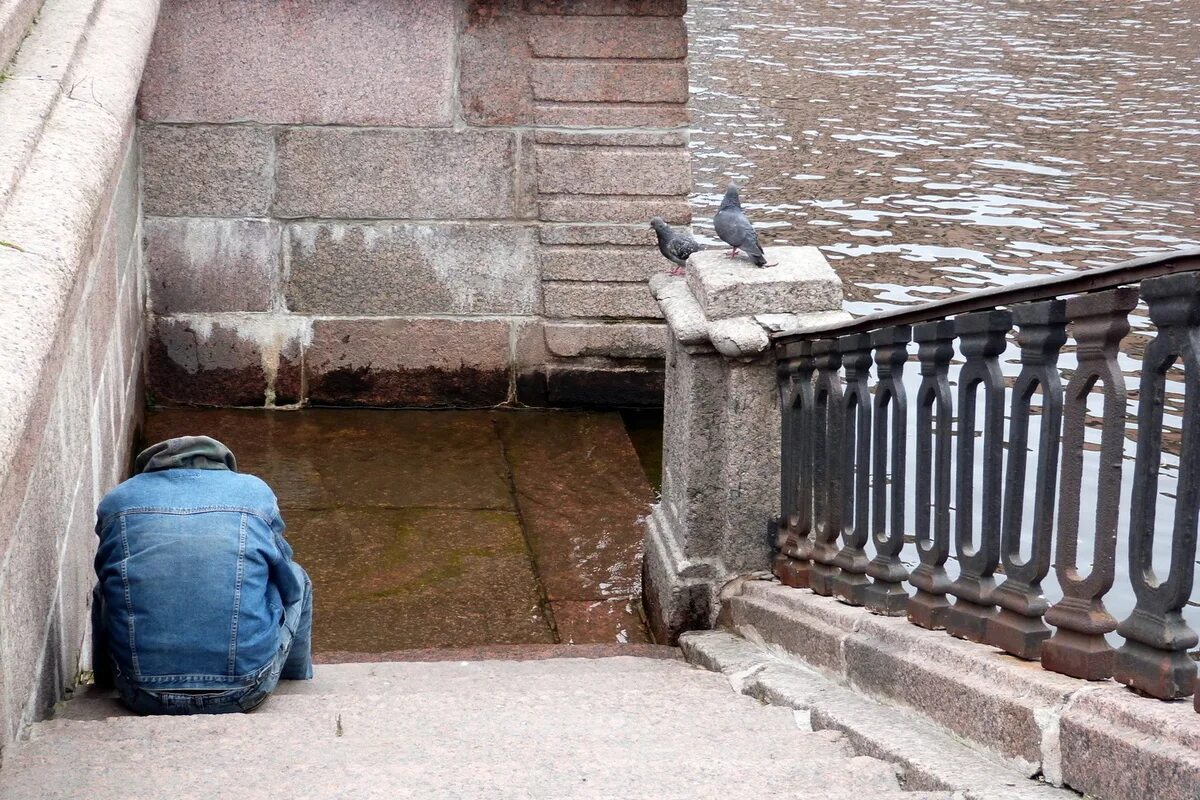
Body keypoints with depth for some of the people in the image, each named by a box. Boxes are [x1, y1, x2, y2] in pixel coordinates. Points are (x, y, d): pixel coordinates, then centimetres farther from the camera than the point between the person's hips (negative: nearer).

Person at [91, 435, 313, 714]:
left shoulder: (118, 500, 9)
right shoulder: (256, 492, 6)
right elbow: (287, 584, 18)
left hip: (142, 699, 1)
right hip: (243, 695, -1)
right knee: (297, 579, 26)